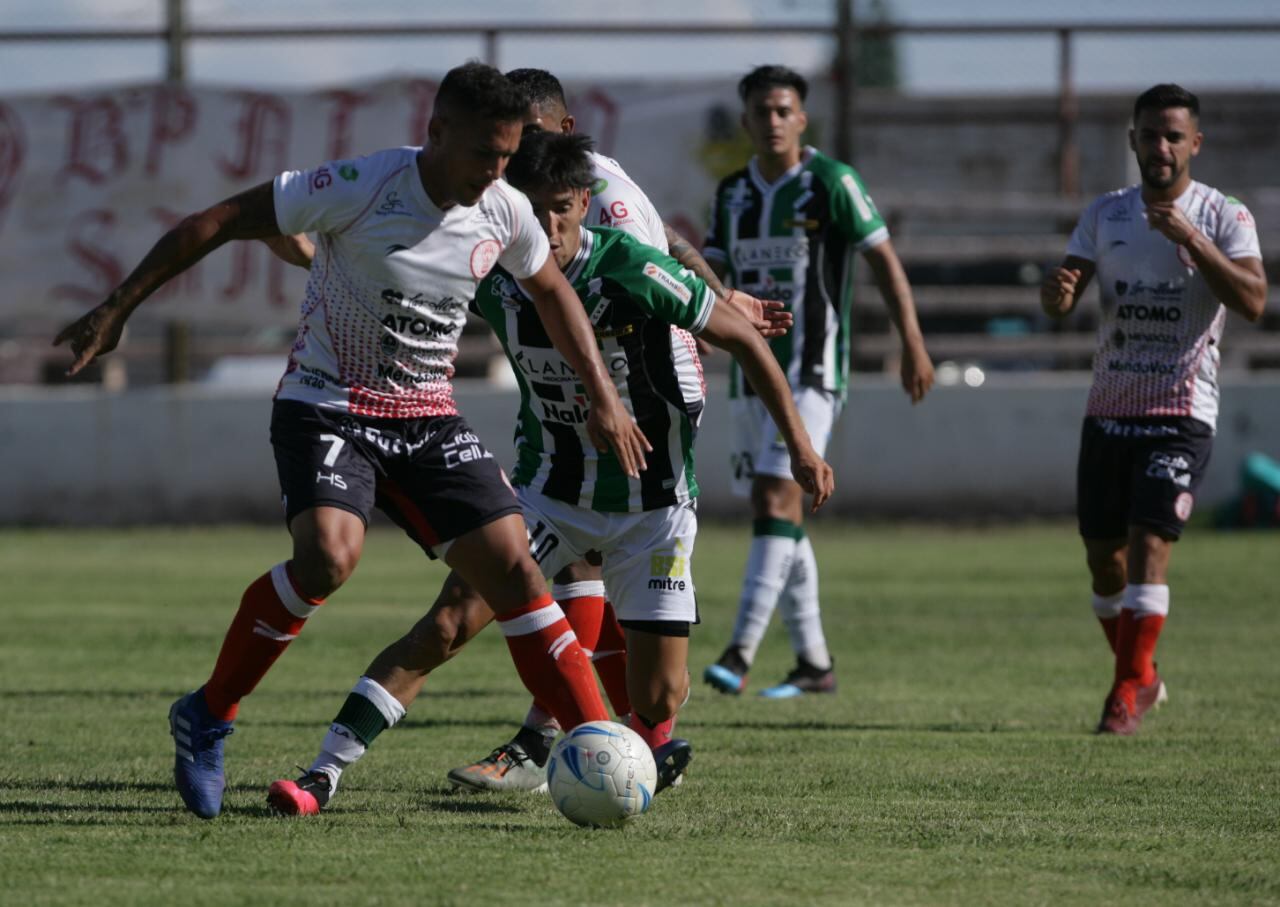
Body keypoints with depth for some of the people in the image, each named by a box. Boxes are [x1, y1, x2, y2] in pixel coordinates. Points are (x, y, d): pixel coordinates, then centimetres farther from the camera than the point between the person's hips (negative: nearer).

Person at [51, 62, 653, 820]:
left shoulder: (505, 214, -3)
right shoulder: (361, 188, -20)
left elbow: (551, 290, 19)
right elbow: (214, 224, -13)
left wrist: (603, 396, 15)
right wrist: (118, 310, -13)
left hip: (429, 419, 5)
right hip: (329, 408, -5)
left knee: (512, 564, -9)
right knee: (330, 556, -30)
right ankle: (208, 718, -11)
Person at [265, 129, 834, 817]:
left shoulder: (631, 271, -23)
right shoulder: (492, 276, -12)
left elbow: (742, 337, -10)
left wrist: (799, 444, -9)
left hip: (652, 504, -2)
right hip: (549, 492, 2)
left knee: (657, 696, -5)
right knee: (449, 623, -17)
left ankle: (648, 736, 34)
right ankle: (321, 777, -18)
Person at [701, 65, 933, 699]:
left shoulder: (831, 183, -7)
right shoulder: (732, 193, 11)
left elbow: (884, 261, -5)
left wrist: (913, 345, -9)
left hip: (810, 372, -7)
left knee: (778, 499, -18)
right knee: (772, 511, 8)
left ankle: (740, 654, -25)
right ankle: (814, 664, 17)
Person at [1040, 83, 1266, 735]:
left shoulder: (1223, 217, -4)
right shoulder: (1105, 215, 8)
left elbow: (1252, 302, -18)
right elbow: (1060, 301, 3)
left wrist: (1190, 238, -28)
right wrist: (1058, 291, -22)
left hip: (1181, 412, -4)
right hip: (1108, 407, 4)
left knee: (1149, 542, -16)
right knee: (1103, 553, 7)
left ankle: (1129, 690, -12)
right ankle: (1139, 675, 27)